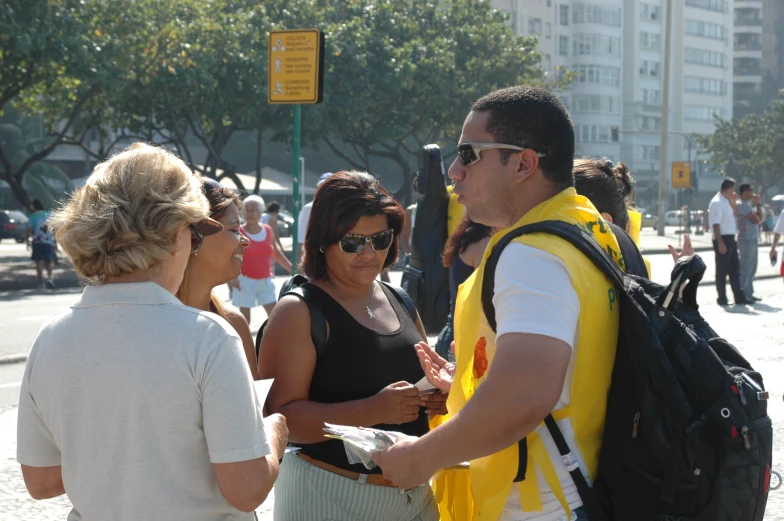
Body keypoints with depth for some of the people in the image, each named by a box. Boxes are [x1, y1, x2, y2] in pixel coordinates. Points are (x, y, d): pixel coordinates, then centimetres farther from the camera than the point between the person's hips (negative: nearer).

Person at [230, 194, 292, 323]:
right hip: (245, 280, -4)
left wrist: (292, 268, 16)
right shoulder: (238, 232, -8)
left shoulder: (268, 230, 6)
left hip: (266, 281, 4)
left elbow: (276, 252, 18)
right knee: (245, 318, 2)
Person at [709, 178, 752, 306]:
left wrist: (733, 203, 14)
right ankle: (722, 298, 8)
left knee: (735, 269, 11)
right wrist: (720, 242, -25)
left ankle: (739, 297, 15)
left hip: (730, 239, 10)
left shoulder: (726, 201, 14)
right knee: (722, 271, 0)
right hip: (723, 239, -10)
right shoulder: (717, 202, -16)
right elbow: (716, 224, -21)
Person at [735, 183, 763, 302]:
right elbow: (756, 220, -17)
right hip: (747, 240, -10)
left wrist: (758, 204, 13)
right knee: (745, 268, -8)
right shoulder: (741, 205, -12)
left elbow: (760, 218, 18)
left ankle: (748, 293, 18)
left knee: (752, 269, 13)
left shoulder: (748, 205, 19)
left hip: (753, 240, 10)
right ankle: (742, 294, -5)